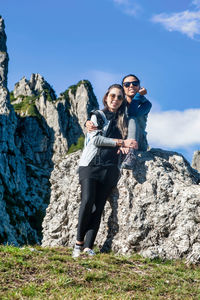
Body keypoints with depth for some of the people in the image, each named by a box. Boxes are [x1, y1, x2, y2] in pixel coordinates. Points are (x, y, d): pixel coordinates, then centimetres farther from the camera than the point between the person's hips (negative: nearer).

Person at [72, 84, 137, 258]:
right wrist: (121, 142, -6)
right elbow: (95, 139, -4)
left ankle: (88, 247, -10)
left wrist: (125, 147, 4)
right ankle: (79, 242, -6)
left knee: (98, 207, -7)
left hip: (110, 169, 3)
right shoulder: (97, 116, 8)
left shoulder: (123, 120, 20)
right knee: (87, 201, -19)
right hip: (91, 165, -3)